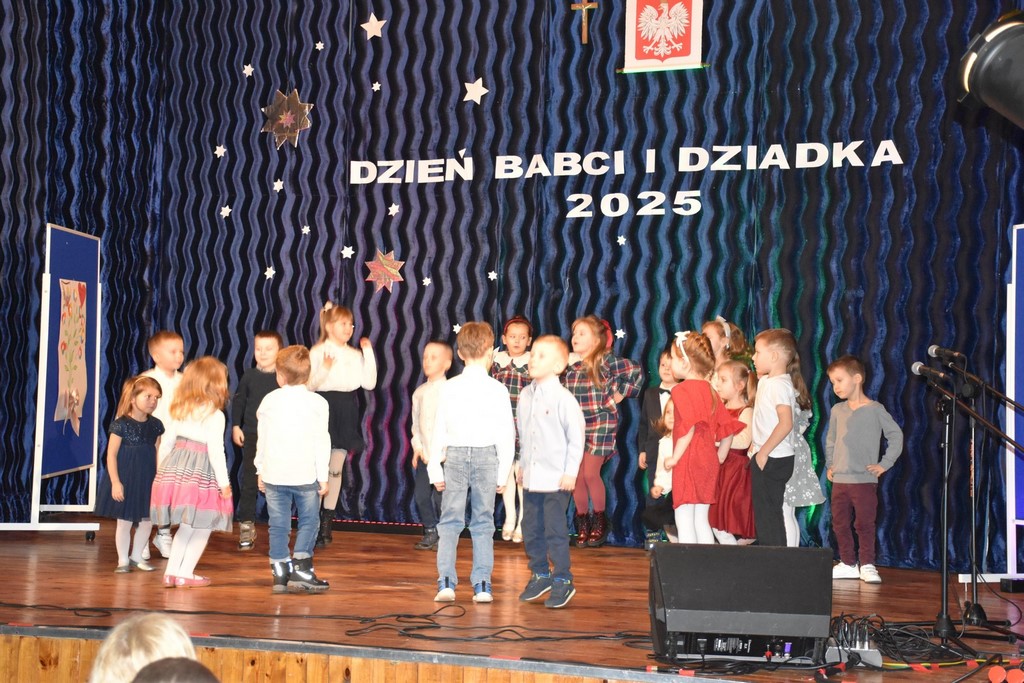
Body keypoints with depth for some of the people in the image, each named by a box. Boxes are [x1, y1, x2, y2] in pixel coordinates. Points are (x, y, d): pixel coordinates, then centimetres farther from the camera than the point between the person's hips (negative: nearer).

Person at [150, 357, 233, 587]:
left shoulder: (179, 410, 9)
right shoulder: (214, 415, -10)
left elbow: (168, 439, 12)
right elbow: (215, 450, -13)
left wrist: (163, 470, 21)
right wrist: (224, 482, -7)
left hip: (174, 470, 7)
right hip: (200, 474, -7)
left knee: (186, 526, 18)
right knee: (202, 527, 6)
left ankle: (172, 571, 17)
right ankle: (185, 573, 7)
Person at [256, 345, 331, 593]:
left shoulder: (269, 401, 5)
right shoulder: (317, 403, -2)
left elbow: (262, 439, 9)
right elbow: (321, 441, -4)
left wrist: (260, 470, 18)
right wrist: (322, 475, 1)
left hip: (274, 474, 2)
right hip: (305, 474, -2)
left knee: (278, 525, 6)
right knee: (308, 522, 8)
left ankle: (280, 574, 7)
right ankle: (301, 567, -2)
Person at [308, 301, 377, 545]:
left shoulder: (355, 355, 7)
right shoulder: (318, 352, -5)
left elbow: (369, 383, -2)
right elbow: (310, 385, -12)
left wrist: (368, 353, -6)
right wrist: (325, 369, -27)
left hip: (346, 414, 4)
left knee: (336, 468, 10)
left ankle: (327, 520, 19)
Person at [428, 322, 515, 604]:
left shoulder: (449, 387, -2)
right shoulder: (497, 390, -5)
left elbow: (439, 431, 0)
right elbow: (507, 435, -4)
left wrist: (435, 469, 8)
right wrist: (503, 473, 4)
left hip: (455, 456, 1)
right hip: (486, 457, -1)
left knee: (449, 522, 7)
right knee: (483, 523, 7)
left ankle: (446, 582, 1)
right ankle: (481, 585, 6)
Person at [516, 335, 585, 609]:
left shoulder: (563, 398, -13)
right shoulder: (525, 396, 7)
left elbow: (576, 436, -12)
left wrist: (570, 472, -12)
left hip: (556, 480, -6)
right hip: (531, 477, 6)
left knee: (555, 530, -1)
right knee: (530, 530, 12)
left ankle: (563, 580, 12)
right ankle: (540, 575, 28)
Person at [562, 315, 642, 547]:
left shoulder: (606, 360, -8)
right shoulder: (569, 363, 6)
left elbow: (636, 372, -7)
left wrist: (619, 395, -5)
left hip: (600, 424, -4)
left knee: (590, 473, -7)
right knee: (575, 475, 3)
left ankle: (600, 521, 14)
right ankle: (582, 522, 20)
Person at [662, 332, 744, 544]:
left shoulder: (682, 389, -12)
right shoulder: (709, 390, 12)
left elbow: (688, 427, -22)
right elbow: (728, 427, 14)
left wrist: (674, 458, -14)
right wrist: (719, 458, 20)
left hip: (688, 463, -8)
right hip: (708, 462, 8)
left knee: (684, 520, -4)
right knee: (701, 519, 14)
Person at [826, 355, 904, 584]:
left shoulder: (875, 409, -6)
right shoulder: (837, 410, 8)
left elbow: (896, 435, -2)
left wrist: (884, 464, -5)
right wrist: (830, 465, 10)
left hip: (865, 479, -5)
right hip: (839, 479, 5)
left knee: (865, 524, -2)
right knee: (840, 523, 8)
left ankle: (867, 565, 9)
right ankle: (848, 563, 18)